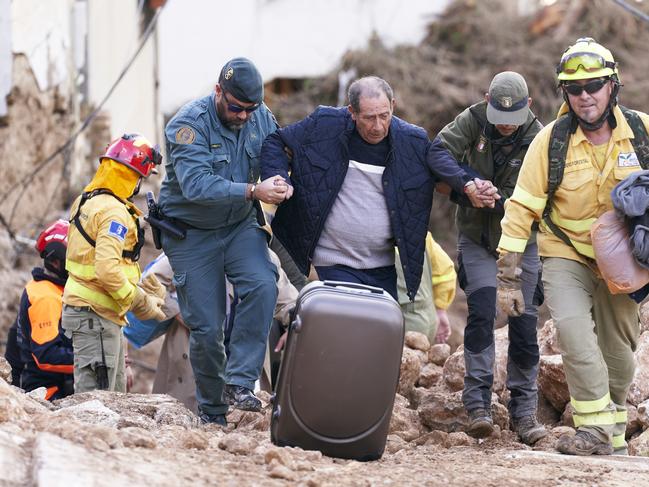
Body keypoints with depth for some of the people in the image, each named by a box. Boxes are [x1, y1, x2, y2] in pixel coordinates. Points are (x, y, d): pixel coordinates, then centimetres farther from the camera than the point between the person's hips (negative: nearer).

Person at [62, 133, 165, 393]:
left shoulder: (87, 201, 13)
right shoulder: (114, 212, -19)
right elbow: (107, 269, -28)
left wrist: (139, 287, 12)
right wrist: (139, 303, -17)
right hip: (95, 314, -10)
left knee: (114, 392, 16)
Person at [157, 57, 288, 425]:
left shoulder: (262, 118, -3)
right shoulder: (190, 124, -21)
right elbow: (196, 185, -32)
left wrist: (280, 183, -23)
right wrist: (253, 191, -40)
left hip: (240, 227, 4)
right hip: (192, 233, -3)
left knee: (263, 286, -26)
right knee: (207, 328, -3)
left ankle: (239, 383, -23)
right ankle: (212, 410, 16)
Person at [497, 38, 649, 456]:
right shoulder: (551, 140, -13)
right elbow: (522, 208, -10)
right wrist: (508, 277, -13)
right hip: (566, 255, -2)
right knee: (574, 331, -24)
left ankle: (614, 432, 30)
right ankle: (597, 428, -20)